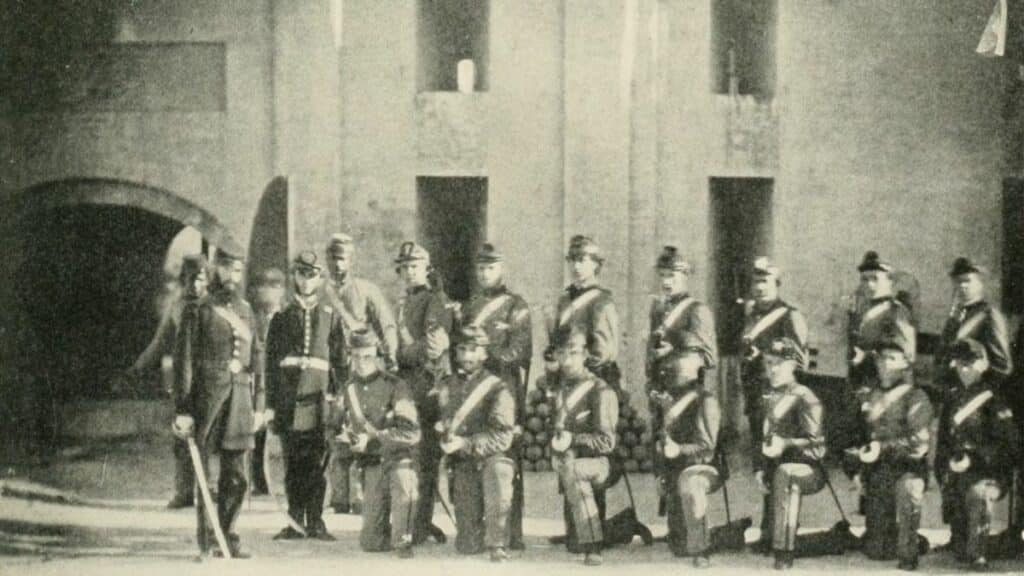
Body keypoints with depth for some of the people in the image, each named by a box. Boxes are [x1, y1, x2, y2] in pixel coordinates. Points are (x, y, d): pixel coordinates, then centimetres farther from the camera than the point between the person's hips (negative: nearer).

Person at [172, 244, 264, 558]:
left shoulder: (246, 311, 15)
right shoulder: (198, 311, -1)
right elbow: (184, 362, -5)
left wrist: (258, 405, 12)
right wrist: (183, 411, -10)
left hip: (240, 398, 5)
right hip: (207, 398, -5)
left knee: (238, 476, 5)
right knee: (202, 473, 1)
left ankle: (228, 538, 14)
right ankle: (205, 541, 8)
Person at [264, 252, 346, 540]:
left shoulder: (331, 316, 12)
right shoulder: (282, 317, 12)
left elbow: (339, 360, 9)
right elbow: (270, 363, 9)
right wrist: (270, 404, 2)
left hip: (319, 397, 0)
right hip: (288, 395, 1)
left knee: (317, 462, -3)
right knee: (292, 463, 3)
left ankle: (315, 522, 3)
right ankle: (294, 521, 9)